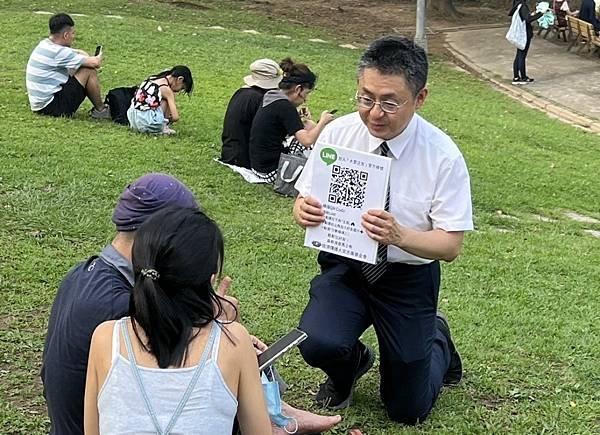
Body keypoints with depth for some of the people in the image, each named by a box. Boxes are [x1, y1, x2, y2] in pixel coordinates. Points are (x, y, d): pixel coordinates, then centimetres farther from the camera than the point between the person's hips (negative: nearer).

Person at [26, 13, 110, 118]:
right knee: (90, 71, -8)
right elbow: (95, 63, -17)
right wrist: (98, 58, 6)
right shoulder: (58, 52, -20)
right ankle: (100, 110, 7)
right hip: (53, 107, -10)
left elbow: (80, 53, 20)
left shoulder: (44, 44, 9)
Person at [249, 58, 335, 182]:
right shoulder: (285, 106, -20)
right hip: (272, 171, -10)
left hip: (259, 165, 10)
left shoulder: (271, 100, 8)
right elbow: (307, 141, -26)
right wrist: (323, 121, -11)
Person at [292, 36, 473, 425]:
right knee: (318, 344, -30)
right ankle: (352, 364, 11)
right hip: (344, 265, 2)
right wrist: (304, 211, -30)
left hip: (409, 278, -1)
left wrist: (399, 235, -36)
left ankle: (436, 337, 40)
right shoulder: (338, 134, -11)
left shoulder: (443, 155, -17)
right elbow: (307, 200, -4)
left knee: (407, 410, 6)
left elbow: (451, 244, -16)